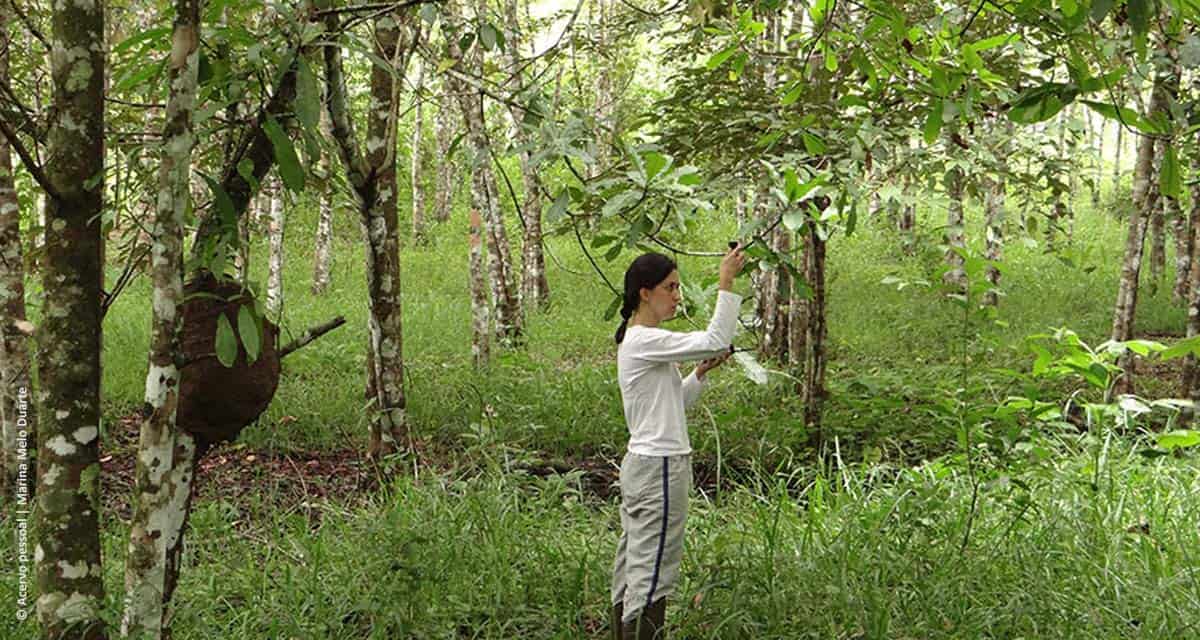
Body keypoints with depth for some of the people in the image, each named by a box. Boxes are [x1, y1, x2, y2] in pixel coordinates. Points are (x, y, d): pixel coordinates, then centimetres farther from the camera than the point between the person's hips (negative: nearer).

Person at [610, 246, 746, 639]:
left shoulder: (644, 342, 15)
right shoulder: (643, 341, -17)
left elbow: (673, 403, 21)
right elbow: (715, 340, -24)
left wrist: (701, 373, 8)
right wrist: (726, 283, -21)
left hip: (642, 465, 10)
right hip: (659, 469, -10)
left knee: (632, 566, 13)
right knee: (652, 573, -6)